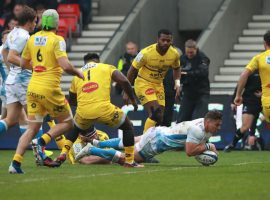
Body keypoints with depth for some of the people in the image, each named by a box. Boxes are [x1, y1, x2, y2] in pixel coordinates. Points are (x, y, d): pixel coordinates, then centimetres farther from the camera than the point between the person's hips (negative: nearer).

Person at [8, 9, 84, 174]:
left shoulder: (32, 39, 8)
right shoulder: (57, 40, -10)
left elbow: (24, 63, 18)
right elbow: (65, 66, -20)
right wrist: (78, 72, -2)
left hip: (33, 88, 6)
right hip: (50, 89, -6)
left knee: (33, 128, 10)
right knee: (67, 123, 12)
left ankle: (16, 162, -5)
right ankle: (43, 141, -13)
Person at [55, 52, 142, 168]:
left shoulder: (77, 75, 24)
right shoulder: (107, 68, 15)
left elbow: (72, 101, 33)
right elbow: (124, 81, 1)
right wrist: (133, 100, 12)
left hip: (83, 112, 3)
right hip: (103, 109, -3)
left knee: (75, 129, 37)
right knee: (128, 127, 21)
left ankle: (63, 155, 18)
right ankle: (129, 161, 15)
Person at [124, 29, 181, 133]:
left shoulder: (174, 54, -10)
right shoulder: (146, 53, -23)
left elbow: (176, 69, 12)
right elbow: (132, 71, -12)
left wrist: (177, 82, -7)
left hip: (158, 85, 6)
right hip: (143, 83, -6)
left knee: (160, 117, 2)